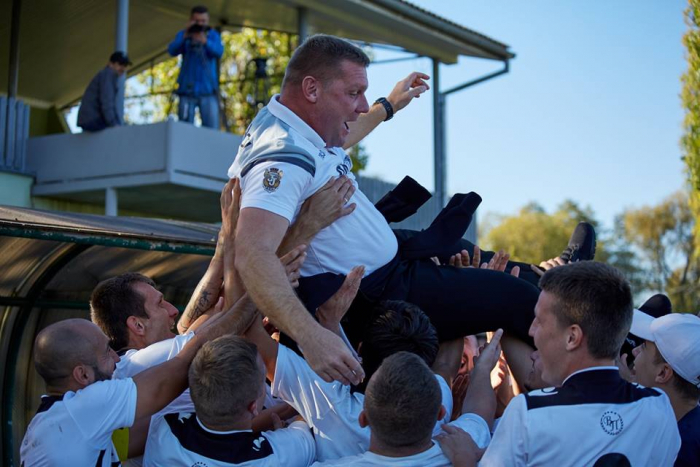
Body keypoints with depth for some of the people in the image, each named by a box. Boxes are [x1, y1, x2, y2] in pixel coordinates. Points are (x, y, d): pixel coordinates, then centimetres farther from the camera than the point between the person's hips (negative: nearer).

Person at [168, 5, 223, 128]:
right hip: (187, 90, 0)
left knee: (211, 129, -7)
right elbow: (172, 51, -9)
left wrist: (205, 41, -29)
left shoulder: (213, 35, 8)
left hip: (208, 91, 0)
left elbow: (219, 51, -11)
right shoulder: (183, 35, 8)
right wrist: (184, 37, -24)